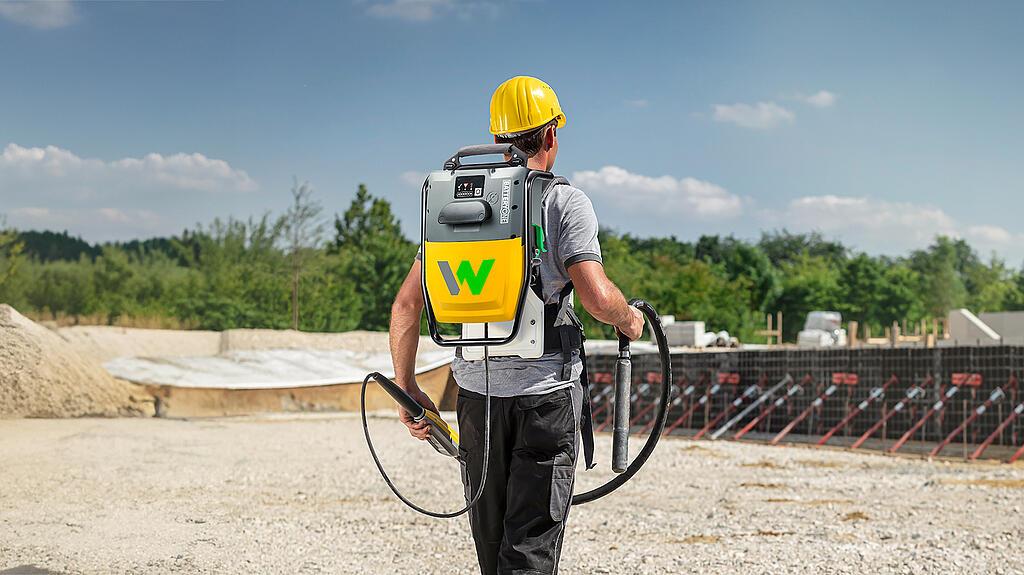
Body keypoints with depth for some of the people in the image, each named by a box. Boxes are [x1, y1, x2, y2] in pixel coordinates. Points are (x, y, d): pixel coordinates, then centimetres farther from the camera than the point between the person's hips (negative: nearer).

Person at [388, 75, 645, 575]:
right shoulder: (564, 201, -5)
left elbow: (407, 302, 5)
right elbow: (597, 298, -18)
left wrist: (407, 390, 12)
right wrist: (629, 320, 4)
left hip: (476, 390, 4)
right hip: (547, 392, -4)